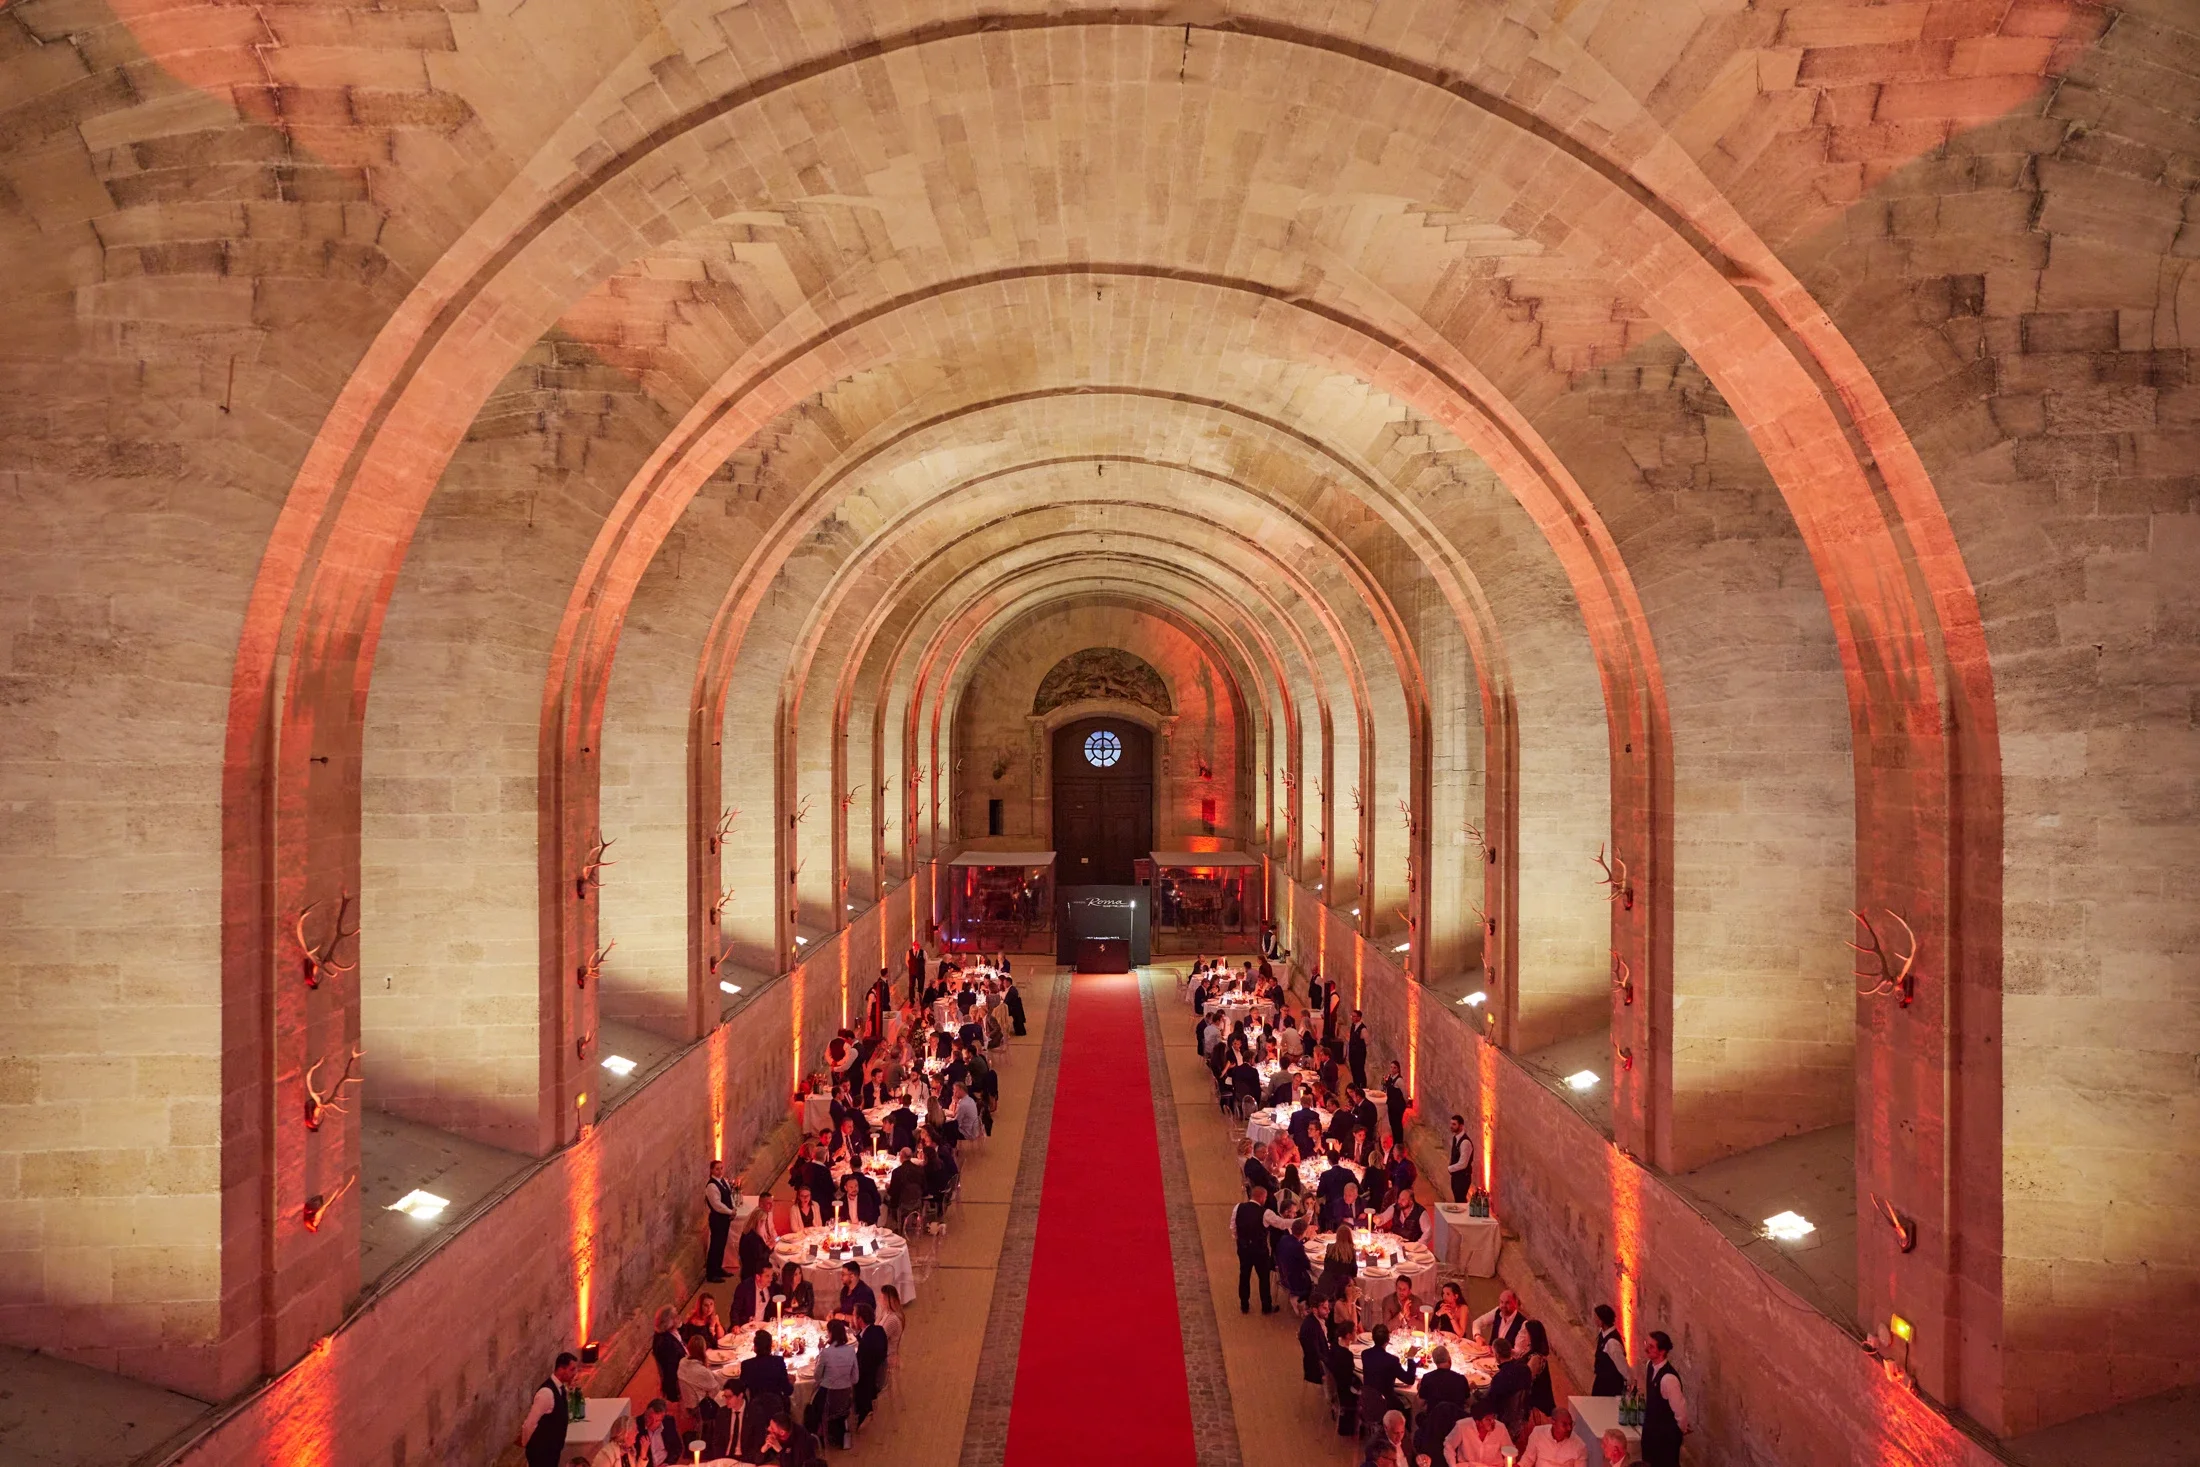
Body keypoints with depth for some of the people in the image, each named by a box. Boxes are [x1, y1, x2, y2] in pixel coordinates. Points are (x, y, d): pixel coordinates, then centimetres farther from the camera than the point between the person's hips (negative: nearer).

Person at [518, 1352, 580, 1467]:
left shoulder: (560, 1387, 1)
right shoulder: (547, 1392, -27)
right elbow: (530, 1423, -21)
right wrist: (525, 1444, -7)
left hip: (552, 1448, 9)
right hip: (540, 1450, -9)